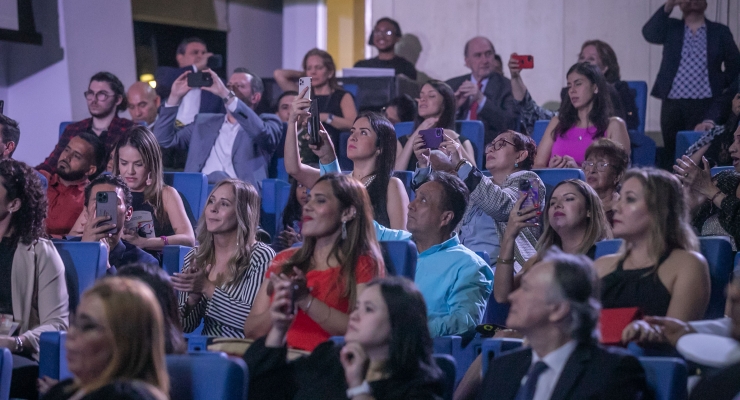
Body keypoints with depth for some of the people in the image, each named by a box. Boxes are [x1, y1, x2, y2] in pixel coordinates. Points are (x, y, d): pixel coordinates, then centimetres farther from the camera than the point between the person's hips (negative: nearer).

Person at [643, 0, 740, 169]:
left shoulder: (720, 32, 9)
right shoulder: (671, 27, 10)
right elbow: (649, 33, -9)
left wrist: (721, 86, 2)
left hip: (705, 104, -1)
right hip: (672, 102, 1)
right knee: (670, 152, 4)